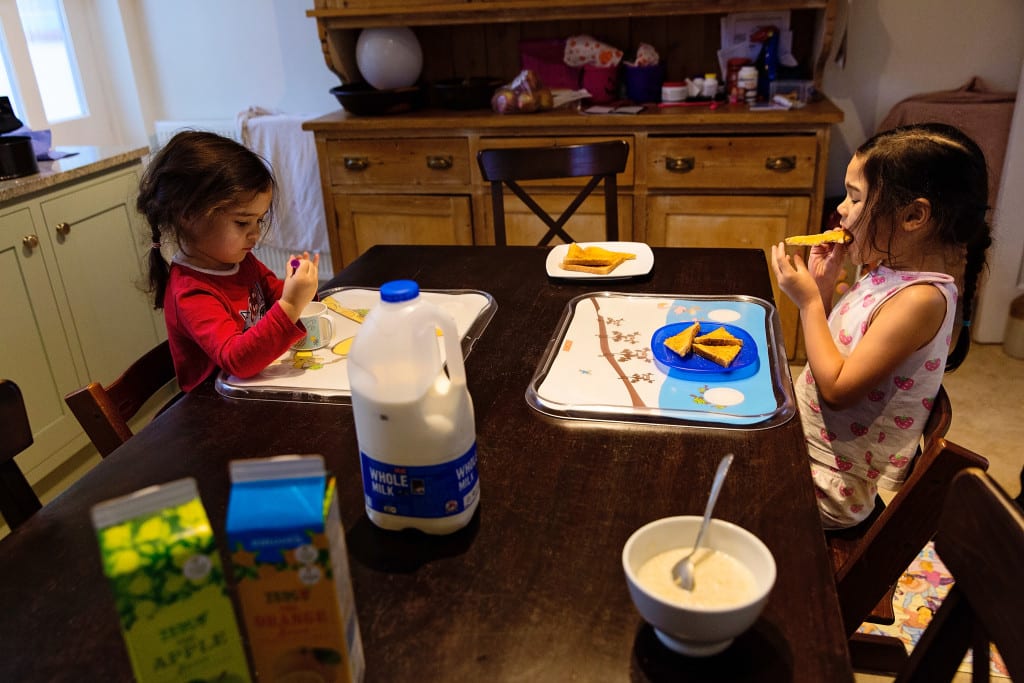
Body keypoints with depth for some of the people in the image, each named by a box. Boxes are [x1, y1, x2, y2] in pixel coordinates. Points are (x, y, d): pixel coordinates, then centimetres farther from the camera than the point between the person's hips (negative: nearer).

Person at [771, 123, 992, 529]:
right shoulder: (890, 273, 3)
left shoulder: (920, 299, -24)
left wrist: (809, 301, -18)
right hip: (803, 439, 8)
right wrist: (823, 287, -3)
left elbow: (837, 389, -24)